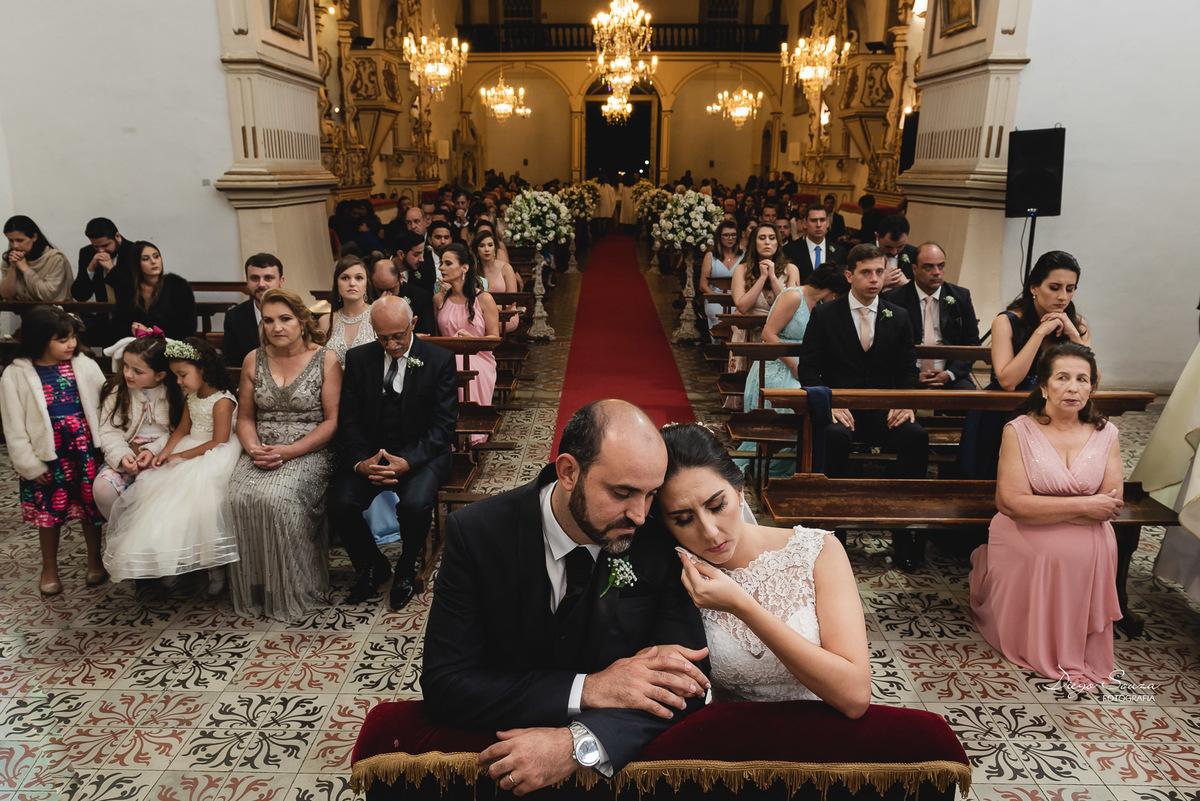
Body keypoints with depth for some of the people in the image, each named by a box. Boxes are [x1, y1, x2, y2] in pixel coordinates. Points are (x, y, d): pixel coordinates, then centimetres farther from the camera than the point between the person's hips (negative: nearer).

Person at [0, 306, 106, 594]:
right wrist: (30, 465, -6)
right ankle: (49, 567, 33)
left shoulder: (84, 366, -4)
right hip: (49, 456, -1)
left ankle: (95, 558, 33)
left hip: (86, 450, 1)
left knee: (92, 507, 11)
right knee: (50, 513, 13)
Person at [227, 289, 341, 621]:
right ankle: (251, 592, -6)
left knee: (276, 498, -31)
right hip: (262, 451, 4)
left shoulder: (326, 360, -1)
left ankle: (292, 592, -11)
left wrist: (289, 451, -15)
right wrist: (254, 448, -6)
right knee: (239, 499, -25)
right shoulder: (254, 360, 10)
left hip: (308, 452, -4)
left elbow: (332, 421, -5)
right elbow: (245, 416, 15)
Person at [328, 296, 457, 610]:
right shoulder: (358, 359, 4)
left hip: (421, 453, -3)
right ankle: (373, 568, 8)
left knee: (415, 505, -31)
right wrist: (360, 462, -17)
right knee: (339, 504, -22)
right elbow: (348, 420, 3)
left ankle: (406, 569, 3)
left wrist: (407, 461, -23)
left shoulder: (440, 360, -5)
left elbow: (443, 425, -8)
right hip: (369, 452, 3)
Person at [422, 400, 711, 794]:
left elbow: (690, 679, -12)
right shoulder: (476, 532, -14)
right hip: (498, 762, -1)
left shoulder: (660, 540, -12)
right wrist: (588, 689, -23)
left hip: (615, 763, 1)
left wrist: (580, 742, -27)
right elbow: (443, 686, -15)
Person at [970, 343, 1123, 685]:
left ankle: (1079, 651, 8)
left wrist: (1042, 510, -16)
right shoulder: (1019, 431, -8)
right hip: (1025, 547, -2)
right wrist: (1083, 506, -16)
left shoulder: (1105, 434, 2)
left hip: (1089, 548, 3)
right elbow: (1013, 503, -17)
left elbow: (1111, 506, -6)